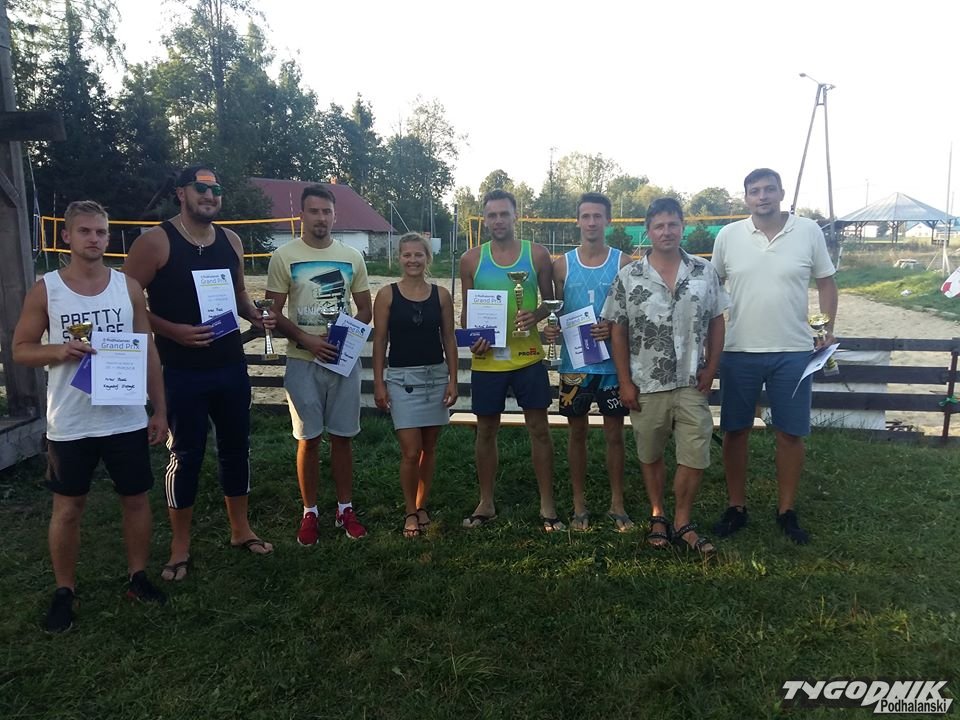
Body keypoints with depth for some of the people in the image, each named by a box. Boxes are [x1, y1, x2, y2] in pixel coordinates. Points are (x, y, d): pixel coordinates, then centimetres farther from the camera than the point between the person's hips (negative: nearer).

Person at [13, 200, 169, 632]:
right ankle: (64, 591, 28)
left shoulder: (128, 287, 1)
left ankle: (138, 577, 30)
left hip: (127, 419, 1)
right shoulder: (45, 290, -3)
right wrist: (58, 351, -20)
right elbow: (20, 350, 2)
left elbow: (148, 351, 5)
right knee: (67, 509, 10)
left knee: (136, 499, 11)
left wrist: (160, 409, 4)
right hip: (70, 426, -1)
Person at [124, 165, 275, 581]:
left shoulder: (231, 240, 7)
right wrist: (173, 331, -21)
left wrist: (256, 316, -2)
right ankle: (180, 547, 20)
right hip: (182, 371, -5)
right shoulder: (155, 242, -9)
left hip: (231, 366, 5)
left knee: (236, 447, 13)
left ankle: (241, 531, 30)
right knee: (186, 454, 4)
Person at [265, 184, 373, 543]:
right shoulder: (284, 256, -2)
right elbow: (273, 312, -3)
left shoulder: (352, 257, 5)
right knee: (308, 439, 5)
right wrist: (306, 340, -17)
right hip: (303, 362, -2)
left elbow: (365, 310, 9)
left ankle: (345, 510, 21)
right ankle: (309, 513, 19)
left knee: (343, 437, 9)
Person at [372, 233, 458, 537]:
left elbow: (449, 340, 6)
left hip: (436, 376, 3)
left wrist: (452, 380, 1)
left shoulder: (441, 294, 3)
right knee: (411, 451, -4)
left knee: (429, 448, 10)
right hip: (401, 378, -2)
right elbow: (380, 341, -1)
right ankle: (410, 512, 14)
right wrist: (379, 383, -5)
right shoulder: (387, 295, -2)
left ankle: (422, 507, 26)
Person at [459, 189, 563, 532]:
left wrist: (537, 315, -14)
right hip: (487, 359, 1)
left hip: (527, 356, -1)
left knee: (539, 428, 3)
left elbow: (550, 302, 7)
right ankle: (486, 503, 24)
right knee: (486, 430, 10)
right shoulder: (471, 259, 4)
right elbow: (466, 310, 10)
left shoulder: (537, 254, 2)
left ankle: (547, 505, 16)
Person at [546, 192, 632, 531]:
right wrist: (549, 329, -13)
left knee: (614, 433, 8)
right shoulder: (562, 265, 3)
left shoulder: (623, 263, 0)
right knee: (577, 431, 10)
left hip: (613, 362, -1)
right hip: (574, 362, 1)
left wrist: (614, 327, -18)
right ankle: (579, 504, 23)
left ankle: (617, 503, 22)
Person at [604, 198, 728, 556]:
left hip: (691, 384, 1)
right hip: (646, 385, -1)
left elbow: (716, 323, 7)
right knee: (651, 455, 13)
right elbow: (618, 332, -2)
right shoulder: (628, 277, -4)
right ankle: (657, 516, 32)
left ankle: (682, 522, 21)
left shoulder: (705, 272, 1)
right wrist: (625, 382, -5)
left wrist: (710, 370, -1)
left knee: (694, 456, 3)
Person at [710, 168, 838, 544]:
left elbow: (826, 282, 8)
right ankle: (736, 507, 23)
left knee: (790, 433, 7)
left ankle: (787, 511, 24)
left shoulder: (809, 231, 0)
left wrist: (827, 328, -2)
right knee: (735, 431, 7)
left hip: (793, 352, 0)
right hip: (739, 351, 0)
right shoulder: (728, 235, 0)